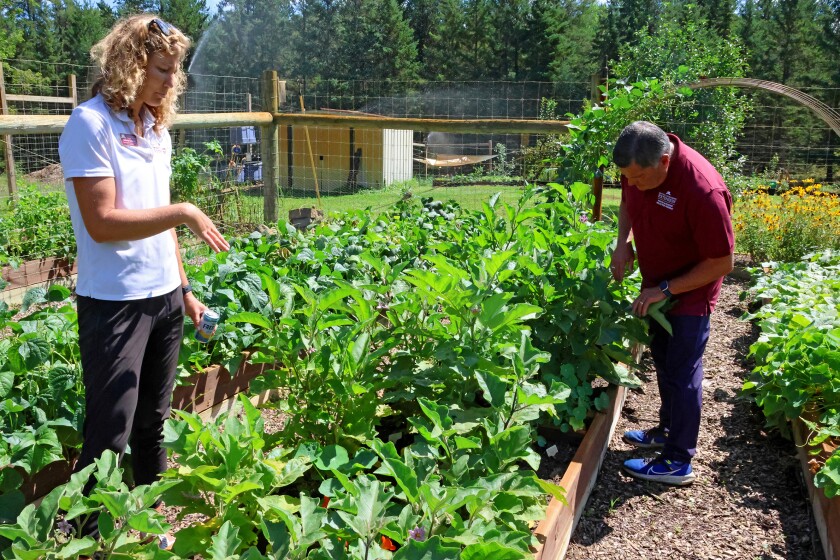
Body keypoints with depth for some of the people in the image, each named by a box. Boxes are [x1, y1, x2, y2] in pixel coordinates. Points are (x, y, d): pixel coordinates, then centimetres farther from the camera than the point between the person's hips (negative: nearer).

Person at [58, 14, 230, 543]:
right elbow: (102, 223, -18)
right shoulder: (91, 125, -12)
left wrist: (185, 289, 13)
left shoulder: (157, 129, 10)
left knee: (152, 424, 19)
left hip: (165, 298, 7)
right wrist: (183, 213, -18)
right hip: (114, 304, -7)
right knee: (109, 437, 0)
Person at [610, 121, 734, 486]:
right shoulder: (637, 169, -13)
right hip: (657, 285, 8)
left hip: (690, 291, -7)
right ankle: (668, 429, 41)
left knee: (682, 372, 0)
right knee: (663, 360, 21)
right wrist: (623, 242, -7)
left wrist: (665, 290, -24)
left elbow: (722, 263, -26)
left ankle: (678, 462, 13)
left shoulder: (704, 191, -34)